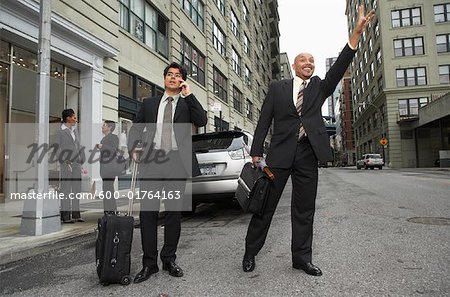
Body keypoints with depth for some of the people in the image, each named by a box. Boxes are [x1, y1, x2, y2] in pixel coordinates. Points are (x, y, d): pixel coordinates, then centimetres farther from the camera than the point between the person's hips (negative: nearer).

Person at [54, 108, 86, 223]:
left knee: (77, 190, 8)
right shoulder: (59, 132, -2)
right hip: (66, 166, -6)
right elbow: (58, 149, -8)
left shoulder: (75, 131, 17)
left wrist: (82, 162, 12)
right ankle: (65, 216, 1)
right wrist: (65, 162, -17)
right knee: (66, 191, -4)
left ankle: (76, 215, 15)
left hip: (77, 165, 6)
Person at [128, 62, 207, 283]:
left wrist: (188, 94, -5)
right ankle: (149, 263, 13)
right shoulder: (149, 103, 17)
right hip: (151, 160, 1)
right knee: (148, 211, 1)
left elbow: (201, 121, -7)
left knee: (174, 212, 6)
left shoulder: (187, 104, 12)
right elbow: (135, 128, 19)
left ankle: (169, 260, 21)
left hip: (177, 162, -1)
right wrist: (133, 149, 1)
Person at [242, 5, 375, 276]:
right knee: (266, 205, 3)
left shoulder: (319, 87, 15)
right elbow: (264, 121, 4)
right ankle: (251, 252, 17)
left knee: (305, 209, 9)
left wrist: (356, 34, -13)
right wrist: (256, 152, -3)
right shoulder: (277, 88, 8)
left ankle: (302, 258, 21)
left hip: (309, 154, 3)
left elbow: (338, 69, -2)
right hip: (280, 152, -2)